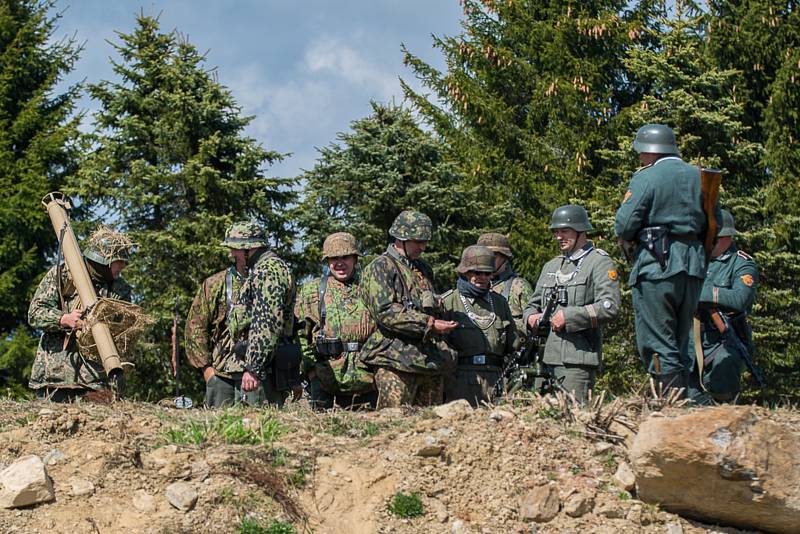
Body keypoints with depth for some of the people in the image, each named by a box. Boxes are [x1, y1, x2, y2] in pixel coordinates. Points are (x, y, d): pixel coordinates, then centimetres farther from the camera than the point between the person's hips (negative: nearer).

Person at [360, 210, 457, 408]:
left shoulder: (424, 269, 21)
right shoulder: (379, 268, -3)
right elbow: (385, 312, -16)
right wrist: (429, 324, -19)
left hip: (430, 362, 7)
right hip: (396, 363, -7)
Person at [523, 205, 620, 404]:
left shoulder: (600, 262, 1)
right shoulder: (551, 266, 24)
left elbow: (610, 307, -12)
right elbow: (533, 303, 30)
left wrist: (568, 316, -15)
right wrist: (531, 316, 5)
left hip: (578, 359, -7)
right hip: (547, 357, 7)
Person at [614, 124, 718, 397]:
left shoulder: (646, 178, -6)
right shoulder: (699, 177, 12)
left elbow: (624, 228, -8)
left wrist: (625, 204, 11)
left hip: (656, 266, -6)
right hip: (693, 267, 6)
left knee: (659, 347, -4)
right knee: (681, 346, 14)